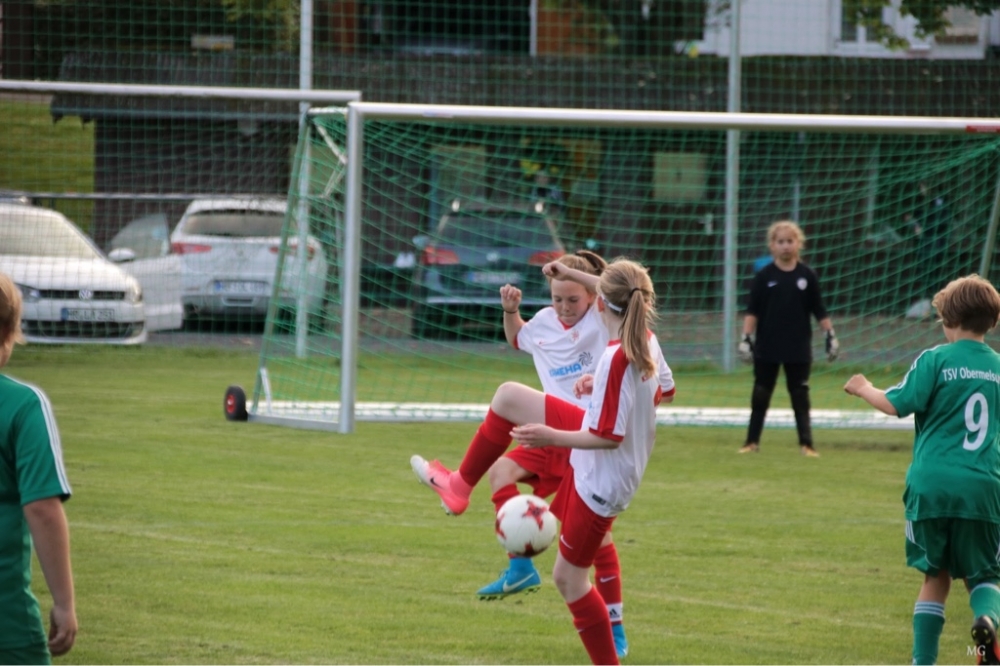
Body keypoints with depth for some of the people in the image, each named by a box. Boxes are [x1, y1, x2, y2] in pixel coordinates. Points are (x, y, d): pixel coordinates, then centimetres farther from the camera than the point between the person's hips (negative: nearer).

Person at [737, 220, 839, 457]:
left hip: (798, 349, 0)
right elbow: (752, 311, -2)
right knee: (760, 395, 6)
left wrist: (831, 335, 0)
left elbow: (819, 310, 4)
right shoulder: (764, 276, -3)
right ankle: (752, 441, 14)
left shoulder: (807, 275, 0)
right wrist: (746, 338, -9)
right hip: (767, 348, 0)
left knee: (800, 395, 4)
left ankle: (806, 443, 8)